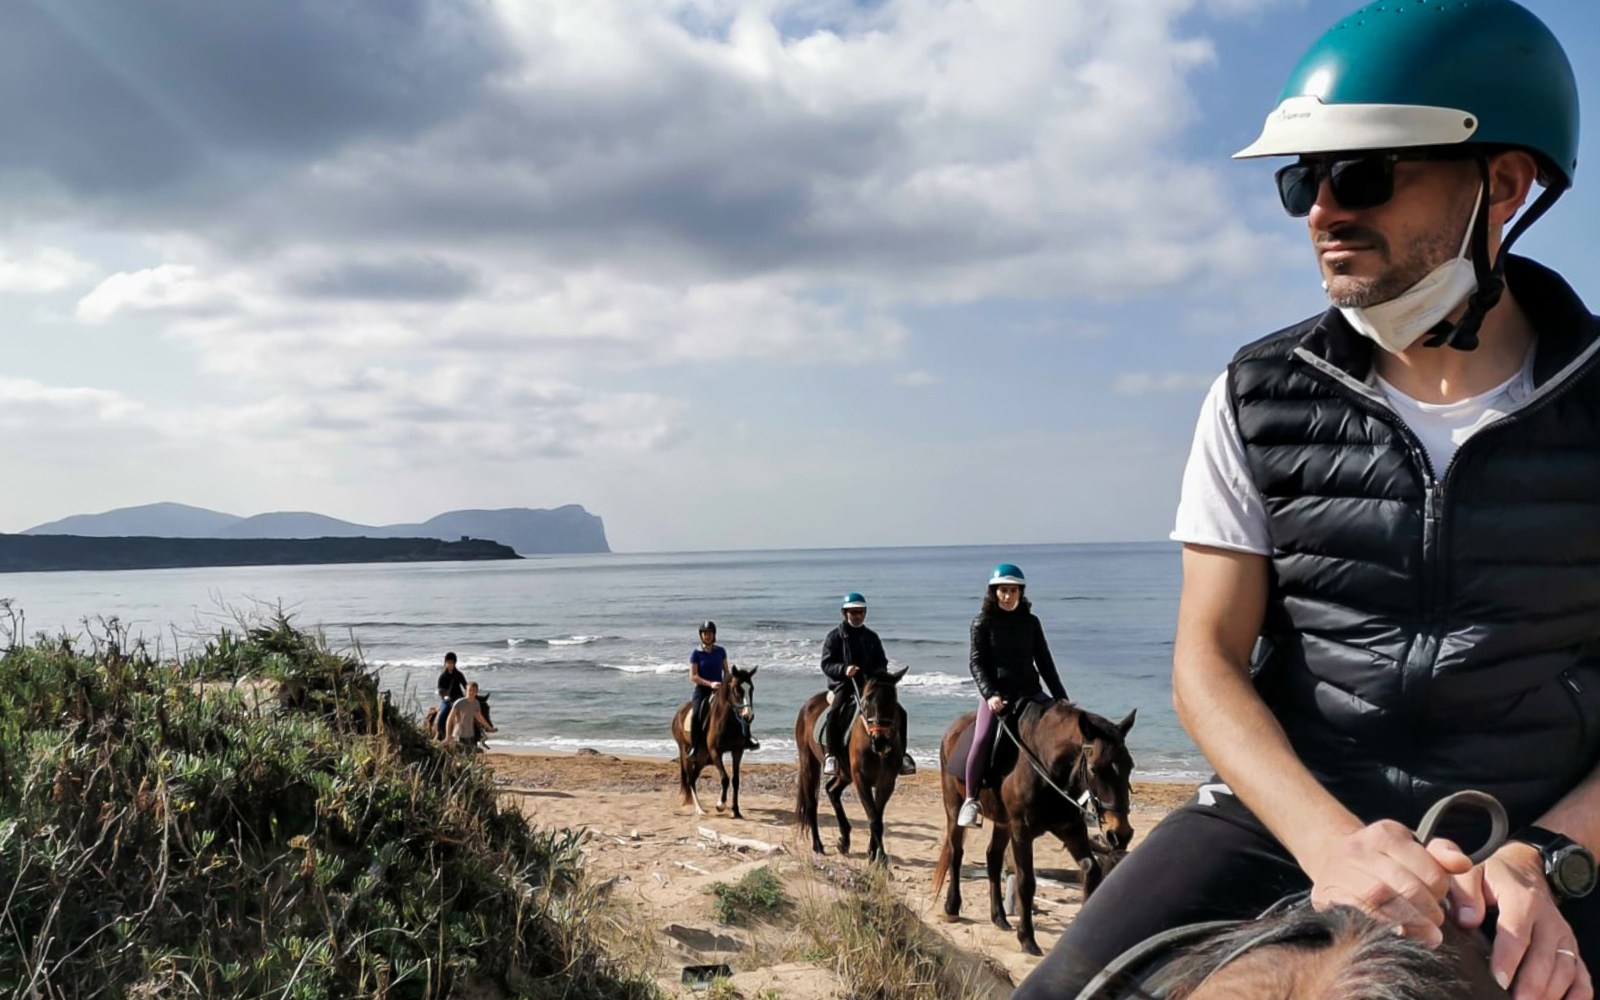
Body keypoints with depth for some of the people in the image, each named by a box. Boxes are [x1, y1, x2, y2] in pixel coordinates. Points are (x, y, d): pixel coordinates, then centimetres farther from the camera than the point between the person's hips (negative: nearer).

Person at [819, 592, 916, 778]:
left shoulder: (871, 637, 15)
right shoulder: (835, 636, 2)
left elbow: (882, 662, 18)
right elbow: (826, 664, -5)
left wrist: (880, 673, -6)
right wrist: (843, 669, -25)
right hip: (843, 685, -4)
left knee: (898, 712, -11)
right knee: (834, 712, -33)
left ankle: (899, 754, 1)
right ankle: (831, 755, -19)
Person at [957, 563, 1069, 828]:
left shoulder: (1031, 622, 10)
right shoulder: (983, 622, 1)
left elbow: (1045, 662, 12)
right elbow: (976, 662, -6)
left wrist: (1061, 697, 3)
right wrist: (989, 694, -22)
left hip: (1031, 693, 4)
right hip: (996, 694, -3)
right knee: (982, 741, -26)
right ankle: (971, 800, -9)